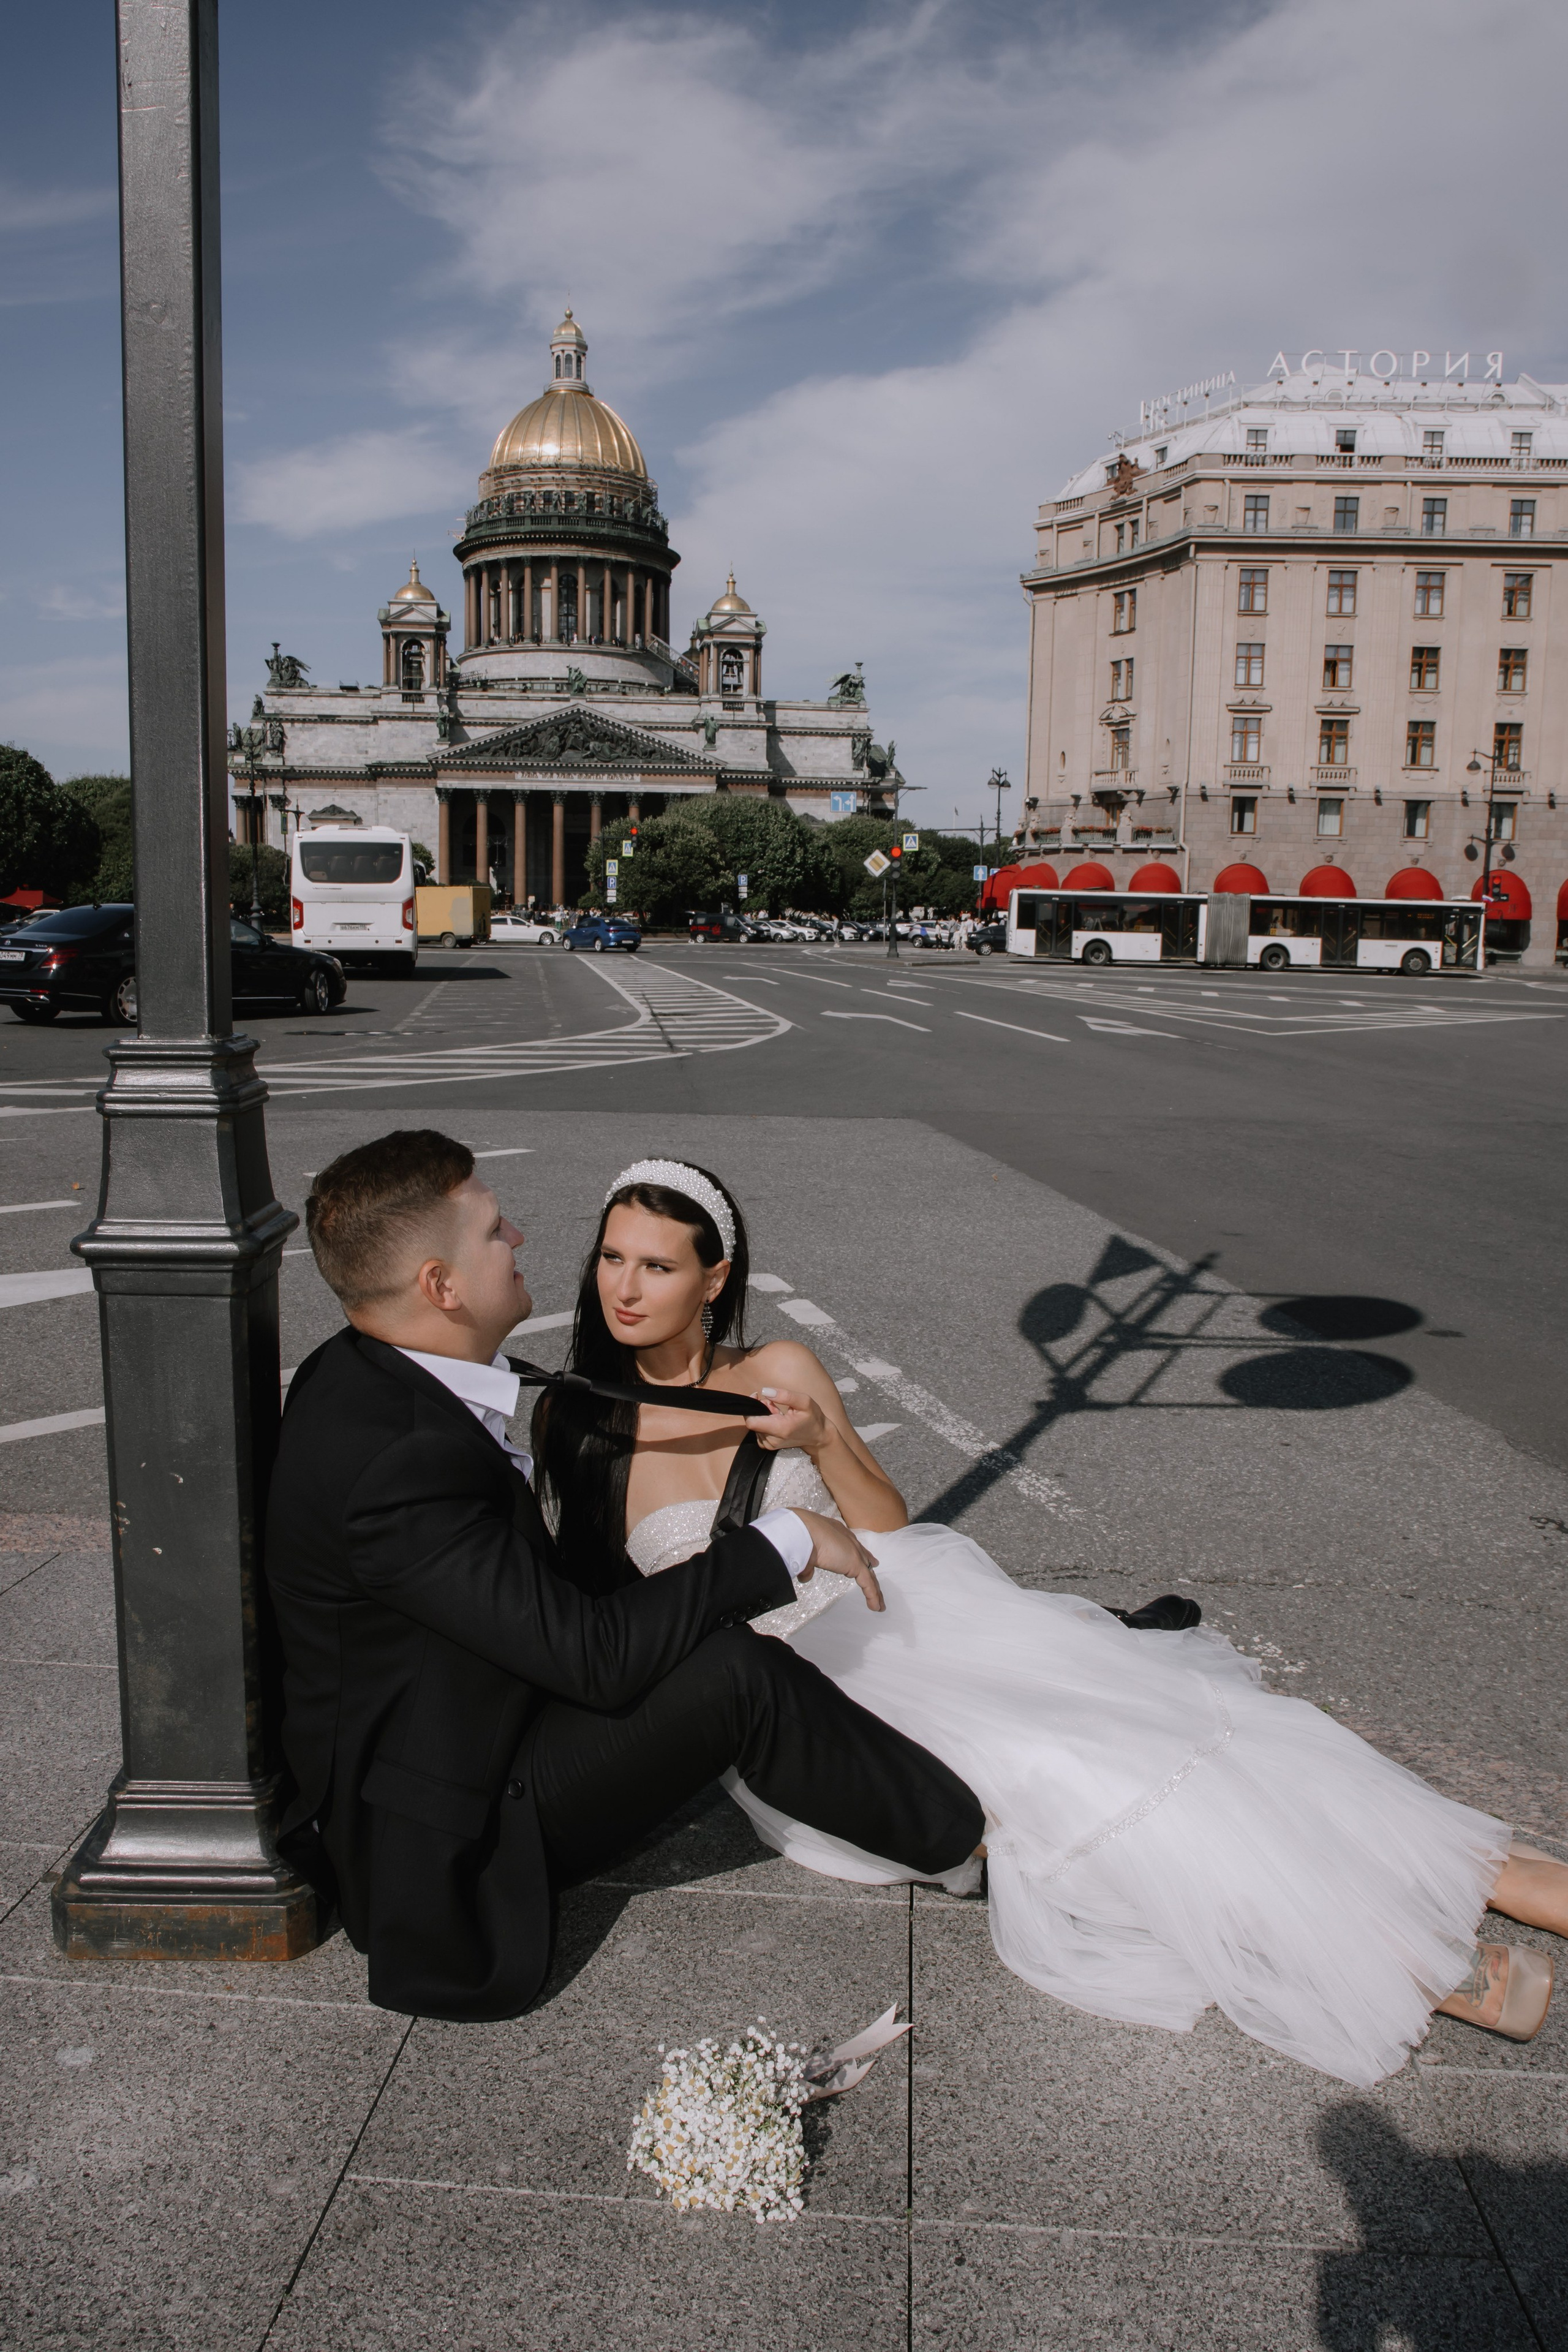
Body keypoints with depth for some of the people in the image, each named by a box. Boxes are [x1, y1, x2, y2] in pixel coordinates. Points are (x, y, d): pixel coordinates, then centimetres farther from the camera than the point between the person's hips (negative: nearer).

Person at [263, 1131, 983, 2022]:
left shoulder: (369, 1375, -2)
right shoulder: (394, 1459, -33)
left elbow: (526, 1569, 10)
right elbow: (594, 1655, -31)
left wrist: (682, 1582, 2)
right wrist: (781, 1541, -22)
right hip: (439, 1844, -10)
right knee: (736, 1673, -21)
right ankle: (966, 1838, 1)